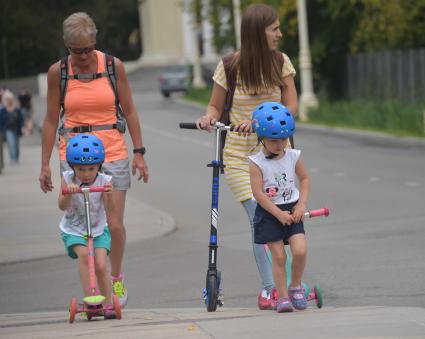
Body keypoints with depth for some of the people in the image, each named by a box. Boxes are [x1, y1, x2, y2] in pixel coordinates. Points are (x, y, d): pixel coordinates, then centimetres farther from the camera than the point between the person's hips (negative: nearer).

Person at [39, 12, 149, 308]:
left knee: (114, 224, -2)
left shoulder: (114, 66, 1)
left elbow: (129, 111, 8)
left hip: (112, 152, 0)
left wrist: (139, 152, 5)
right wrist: (45, 164, 6)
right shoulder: (58, 72, 1)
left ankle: (117, 279, 23)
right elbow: (51, 120, 7)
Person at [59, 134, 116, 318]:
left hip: (98, 230, 0)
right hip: (73, 231, 0)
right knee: (83, 253, -27)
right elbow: (62, 206, -22)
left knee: (101, 265, -15)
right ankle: (89, 297, -24)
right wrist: (68, 193, -43)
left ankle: (108, 304, 2)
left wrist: (108, 195, -46)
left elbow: (108, 207, -25)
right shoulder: (68, 179, -13)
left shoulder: (104, 180, -14)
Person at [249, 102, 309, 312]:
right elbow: (258, 193, -15)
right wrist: (279, 214, -17)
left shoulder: (293, 157, 0)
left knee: (300, 250, -12)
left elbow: (304, 179, 11)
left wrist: (301, 204, -3)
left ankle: (296, 286, 10)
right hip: (269, 214, -3)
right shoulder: (257, 163, -12)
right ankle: (283, 296, 8)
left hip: (291, 210, 3)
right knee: (278, 256, -2)